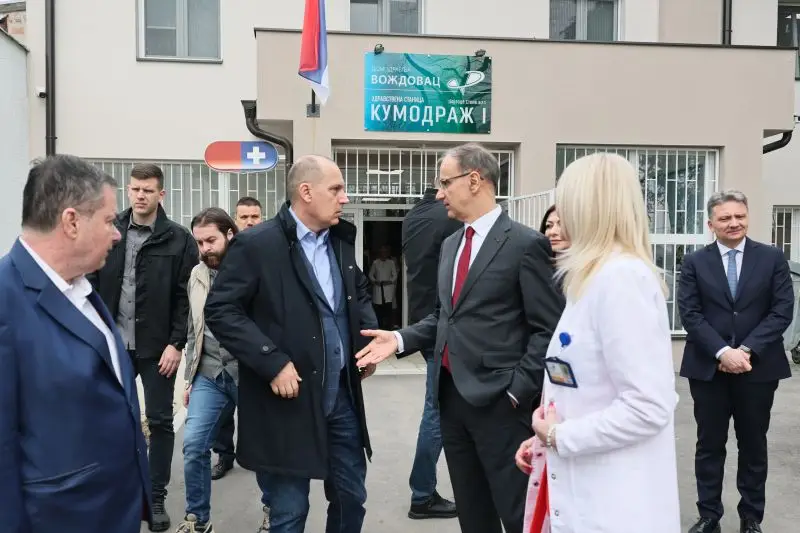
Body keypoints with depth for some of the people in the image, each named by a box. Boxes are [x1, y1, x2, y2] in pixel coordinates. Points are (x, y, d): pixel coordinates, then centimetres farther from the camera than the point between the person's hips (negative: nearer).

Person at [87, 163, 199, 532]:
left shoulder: (179, 239, -5)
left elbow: (187, 297, -6)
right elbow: (92, 286, 5)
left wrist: (176, 343, -12)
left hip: (157, 346, -2)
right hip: (114, 343, 3)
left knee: (159, 420, 7)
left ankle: (156, 497, 21)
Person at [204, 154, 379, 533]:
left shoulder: (340, 240, 7)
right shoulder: (256, 244, -14)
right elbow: (220, 311, -15)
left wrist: (368, 338, 5)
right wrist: (272, 362, -21)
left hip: (342, 396, 6)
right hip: (288, 400, -6)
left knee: (351, 498, 18)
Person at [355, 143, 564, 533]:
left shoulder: (525, 244, -10)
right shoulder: (450, 244, 13)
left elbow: (547, 329, -11)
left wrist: (517, 390, -16)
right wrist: (402, 338, 3)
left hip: (498, 400, -7)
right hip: (451, 395, 7)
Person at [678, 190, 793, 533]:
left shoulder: (772, 258, 4)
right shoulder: (694, 262, 2)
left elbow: (782, 310, -3)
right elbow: (690, 314, -5)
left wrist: (747, 350, -14)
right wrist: (722, 351, -16)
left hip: (758, 366, 1)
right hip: (708, 367, 0)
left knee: (754, 445, 12)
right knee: (709, 445, 8)